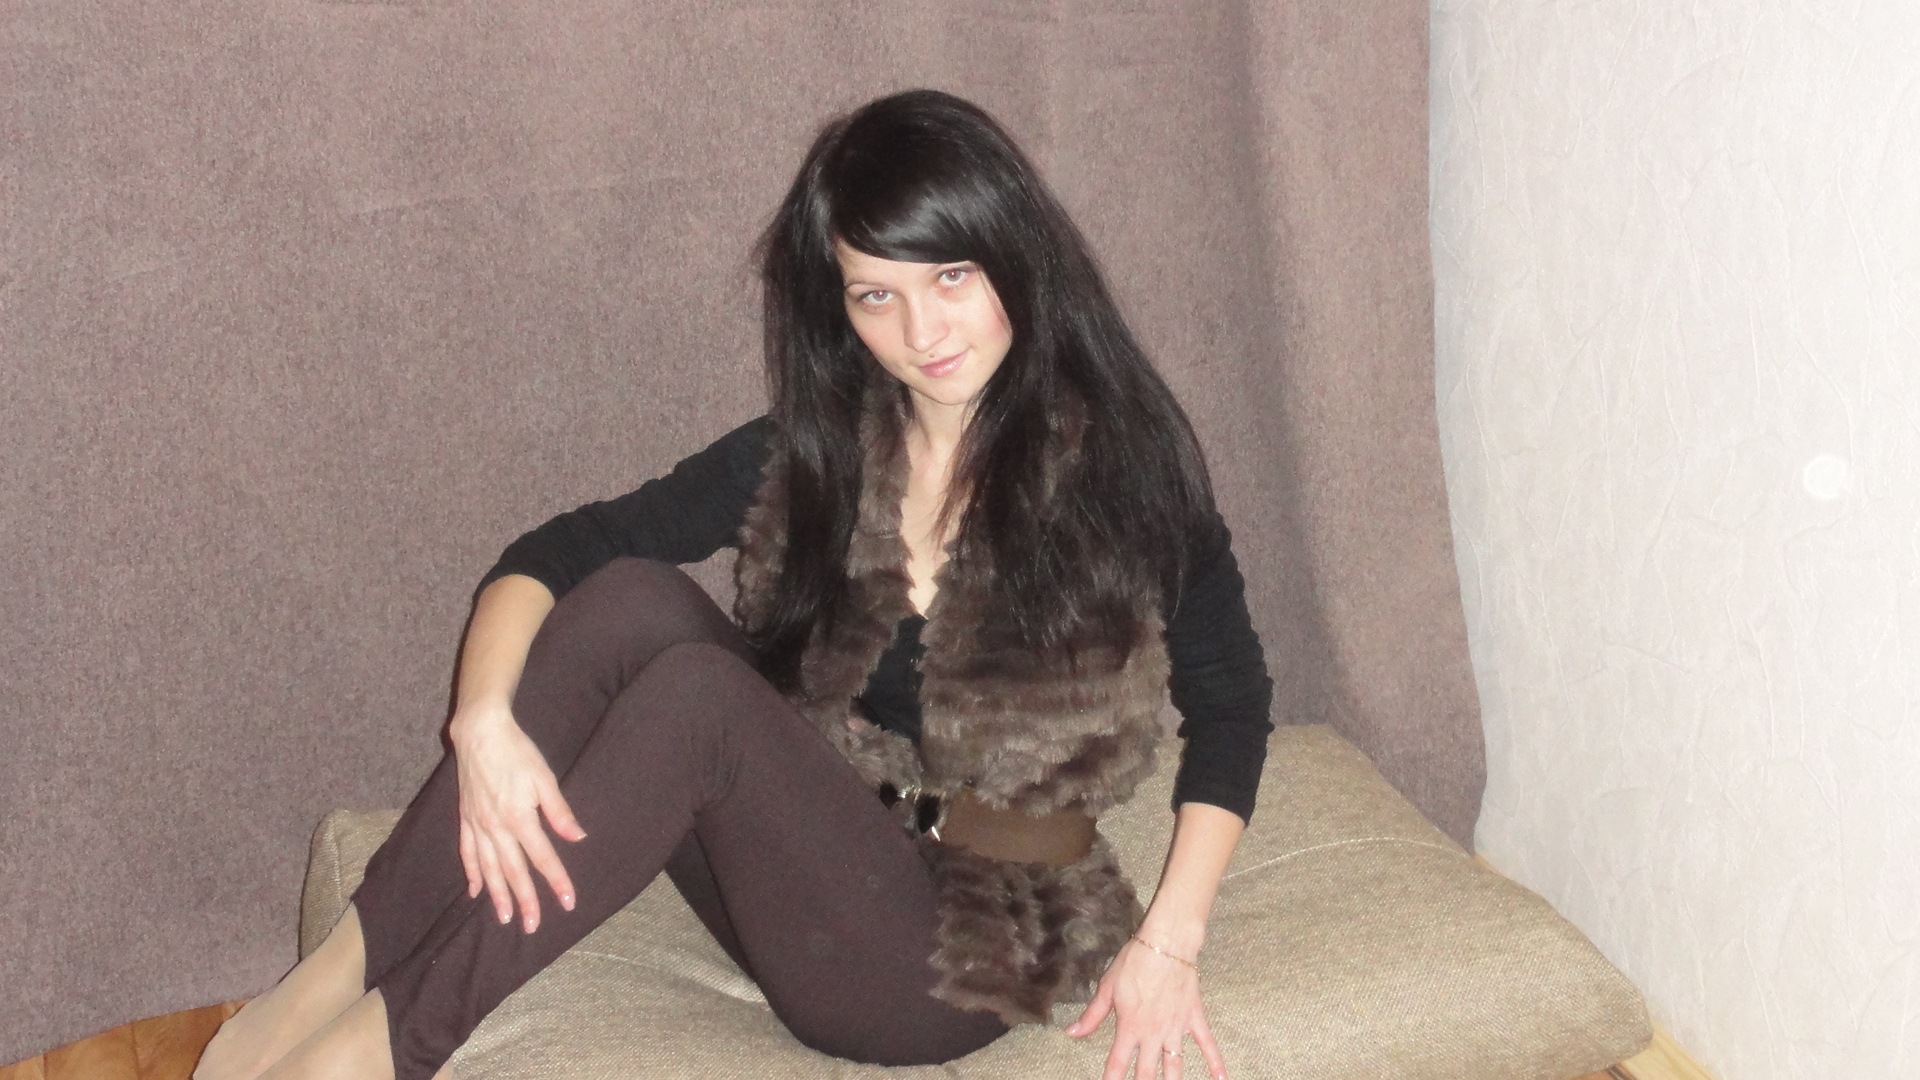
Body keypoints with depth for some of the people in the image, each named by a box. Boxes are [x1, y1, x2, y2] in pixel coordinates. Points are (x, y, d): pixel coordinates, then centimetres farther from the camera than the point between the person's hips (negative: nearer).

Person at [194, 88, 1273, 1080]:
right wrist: (485, 718, -22)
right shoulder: (813, 451, 2)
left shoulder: (1121, 463, -7)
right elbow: (549, 555, -3)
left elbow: (1232, 705, 1)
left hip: (955, 954, -3)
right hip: (795, 868, 4)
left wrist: (1169, 939, -9)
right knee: (632, 596, -23)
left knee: (696, 687, -29)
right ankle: (338, 977, -23)